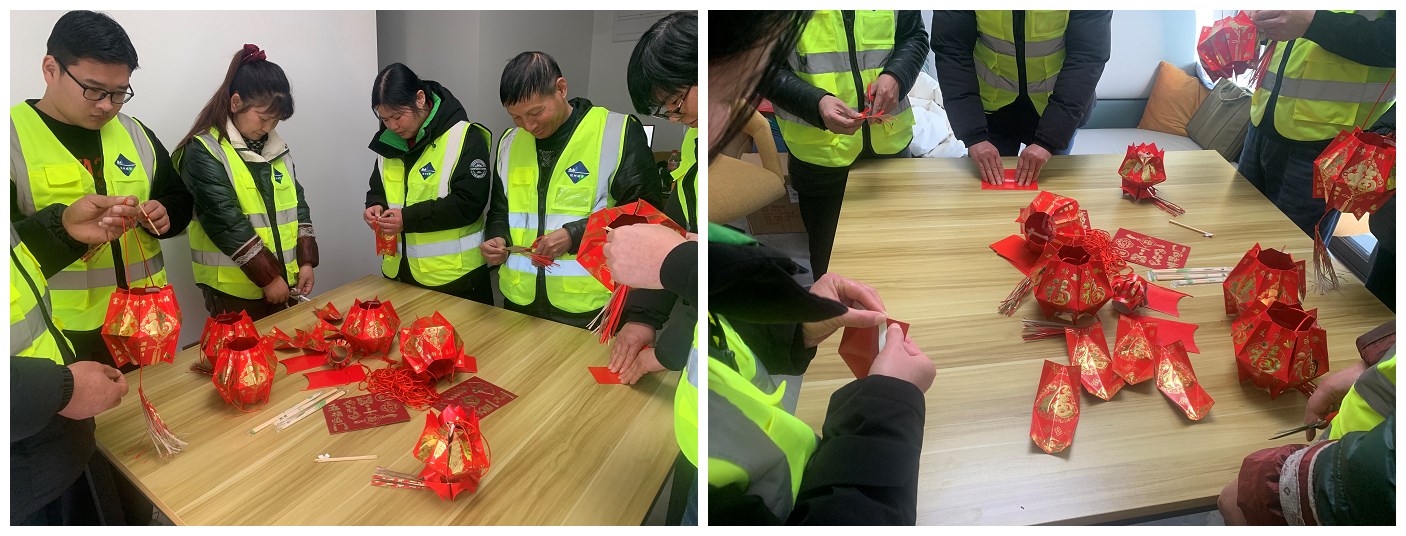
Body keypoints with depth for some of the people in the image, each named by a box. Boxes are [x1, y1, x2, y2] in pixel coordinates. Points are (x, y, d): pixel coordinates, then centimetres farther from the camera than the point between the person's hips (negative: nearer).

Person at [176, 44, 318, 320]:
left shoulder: (277, 148, 10)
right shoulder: (204, 152, -11)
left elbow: (297, 205, 11)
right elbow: (226, 224, -17)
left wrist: (305, 261, 0)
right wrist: (268, 276, -17)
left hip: (283, 284, 6)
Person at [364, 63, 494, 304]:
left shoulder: (464, 137, -14)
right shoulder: (389, 140, 8)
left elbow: (469, 203, -19)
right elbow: (378, 189, 19)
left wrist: (409, 218, -22)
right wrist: (376, 206, -5)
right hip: (399, 271, 7)